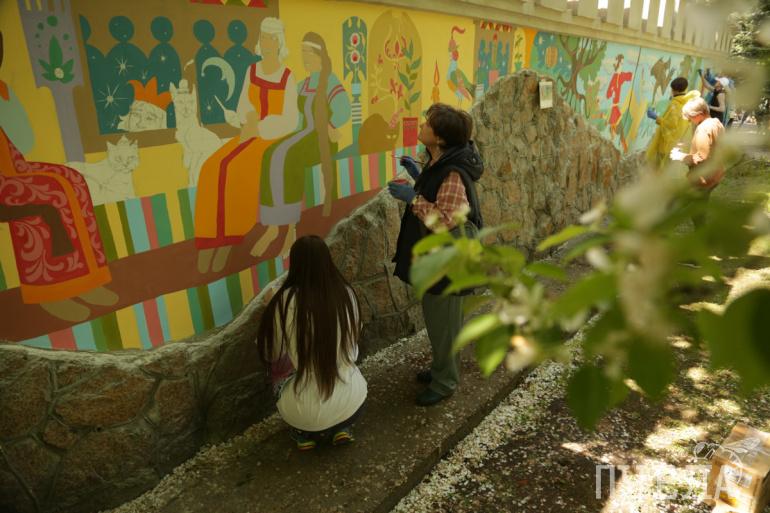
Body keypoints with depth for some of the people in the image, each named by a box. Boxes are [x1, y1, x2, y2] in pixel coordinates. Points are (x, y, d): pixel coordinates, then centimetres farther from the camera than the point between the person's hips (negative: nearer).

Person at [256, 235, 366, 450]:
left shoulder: (286, 301, -15)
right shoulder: (347, 294, -6)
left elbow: (269, 355, 0)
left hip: (304, 413, -2)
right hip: (351, 404, 2)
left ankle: (305, 434, 22)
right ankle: (341, 428, 22)